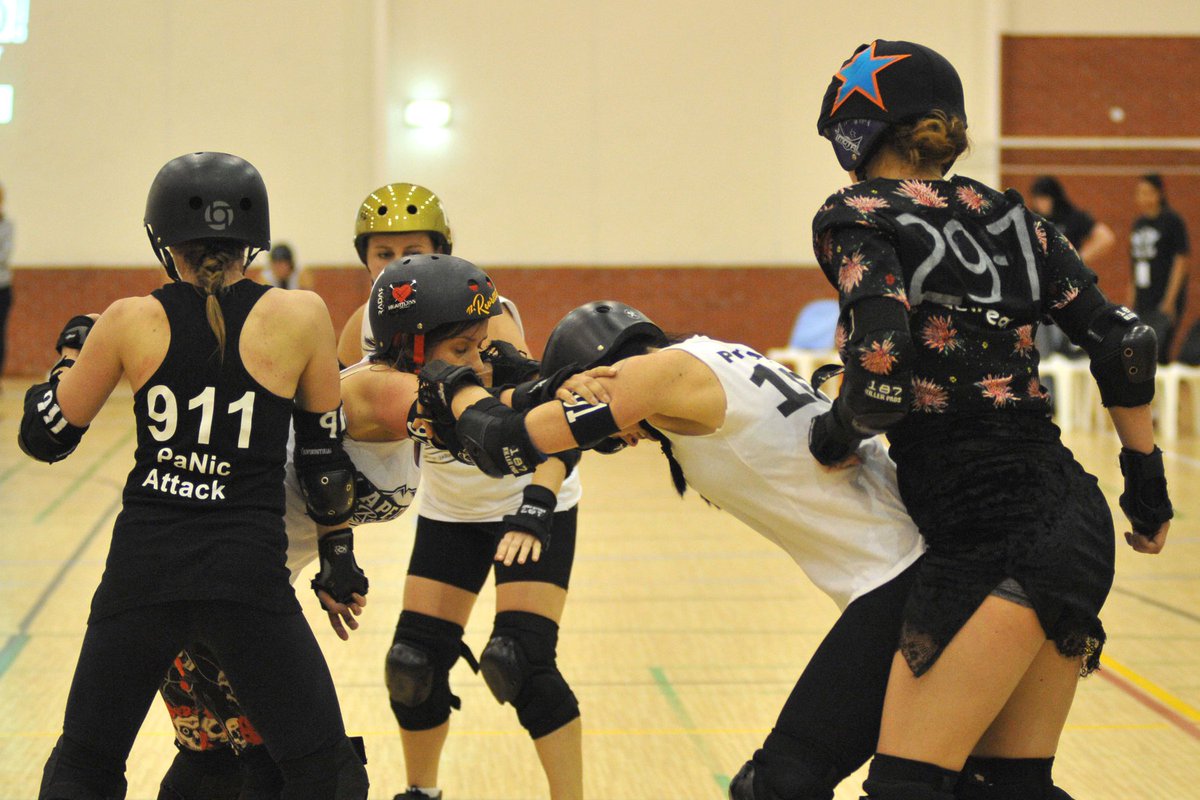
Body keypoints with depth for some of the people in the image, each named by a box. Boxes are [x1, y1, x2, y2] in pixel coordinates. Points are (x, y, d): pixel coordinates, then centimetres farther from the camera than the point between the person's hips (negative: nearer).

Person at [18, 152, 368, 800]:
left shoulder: (130, 322, 0)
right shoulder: (300, 316, -2)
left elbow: (44, 437, 11)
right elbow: (328, 466, 5)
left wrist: (71, 351, 27)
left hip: (142, 569, 2)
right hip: (249, 575, -2)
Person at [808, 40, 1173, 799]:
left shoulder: (856, 219, -4)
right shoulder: (1007, 215, 14)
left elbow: (885, 373, -20)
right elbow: (1124, 343, 10)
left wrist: (835, 437, 0)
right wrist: (1147, 482, 19)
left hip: (994, 540, -8)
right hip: (1072, 522, 8)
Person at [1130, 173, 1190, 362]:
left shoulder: (1172, 221, -6)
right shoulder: (1138, 223, 14)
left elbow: (1181, 261, -9)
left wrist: (1170, 300, -14)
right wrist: (1131, 301, 15)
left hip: (1164, 303, -7)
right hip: (1142, 302, 7)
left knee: (1157, 353, -15)